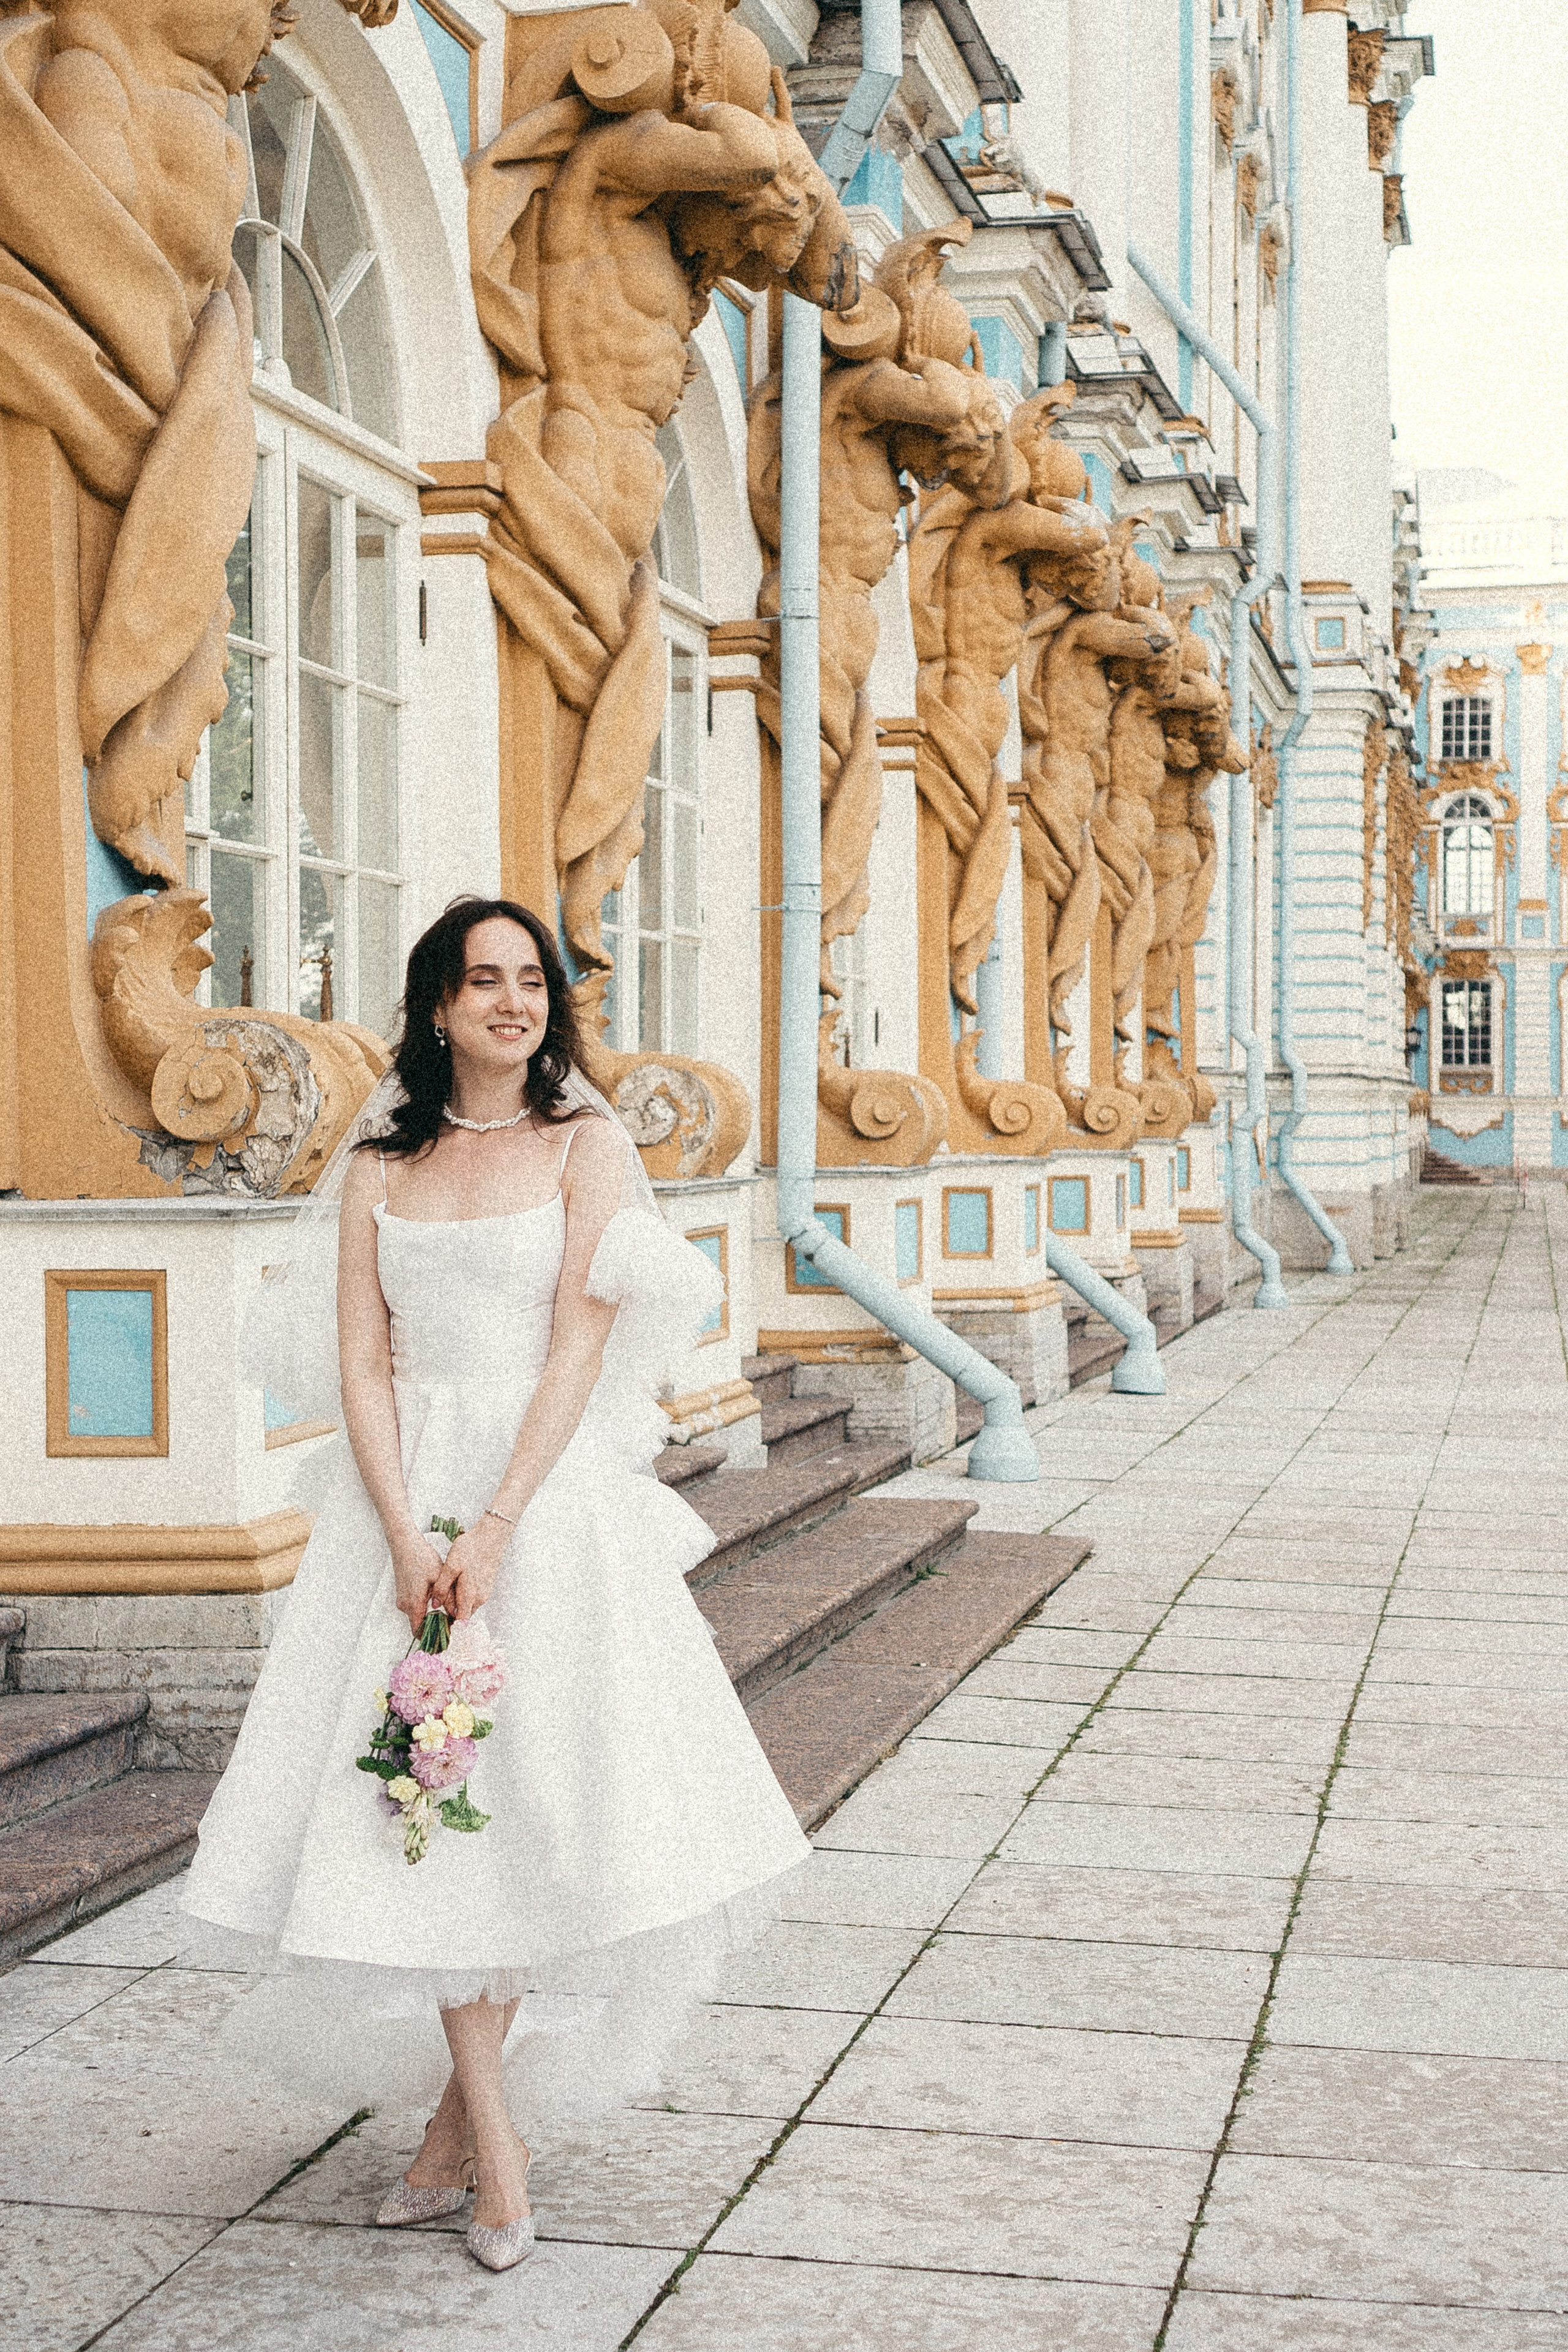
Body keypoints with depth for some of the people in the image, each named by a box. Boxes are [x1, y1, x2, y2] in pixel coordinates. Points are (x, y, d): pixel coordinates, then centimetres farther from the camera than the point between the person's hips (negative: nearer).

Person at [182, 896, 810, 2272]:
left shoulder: (585, 1141, 1)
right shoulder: (381, 1163, 9)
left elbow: (579, 1346, -7)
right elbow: (362, 1358, 3)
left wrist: (495, 1531, -16)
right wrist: (405, 1534, -11)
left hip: (550, 1490, -2)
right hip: (405, 1495, 2)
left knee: (531, 1785, -2)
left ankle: (463, 2113, 15)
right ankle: (490, 2137, 7)